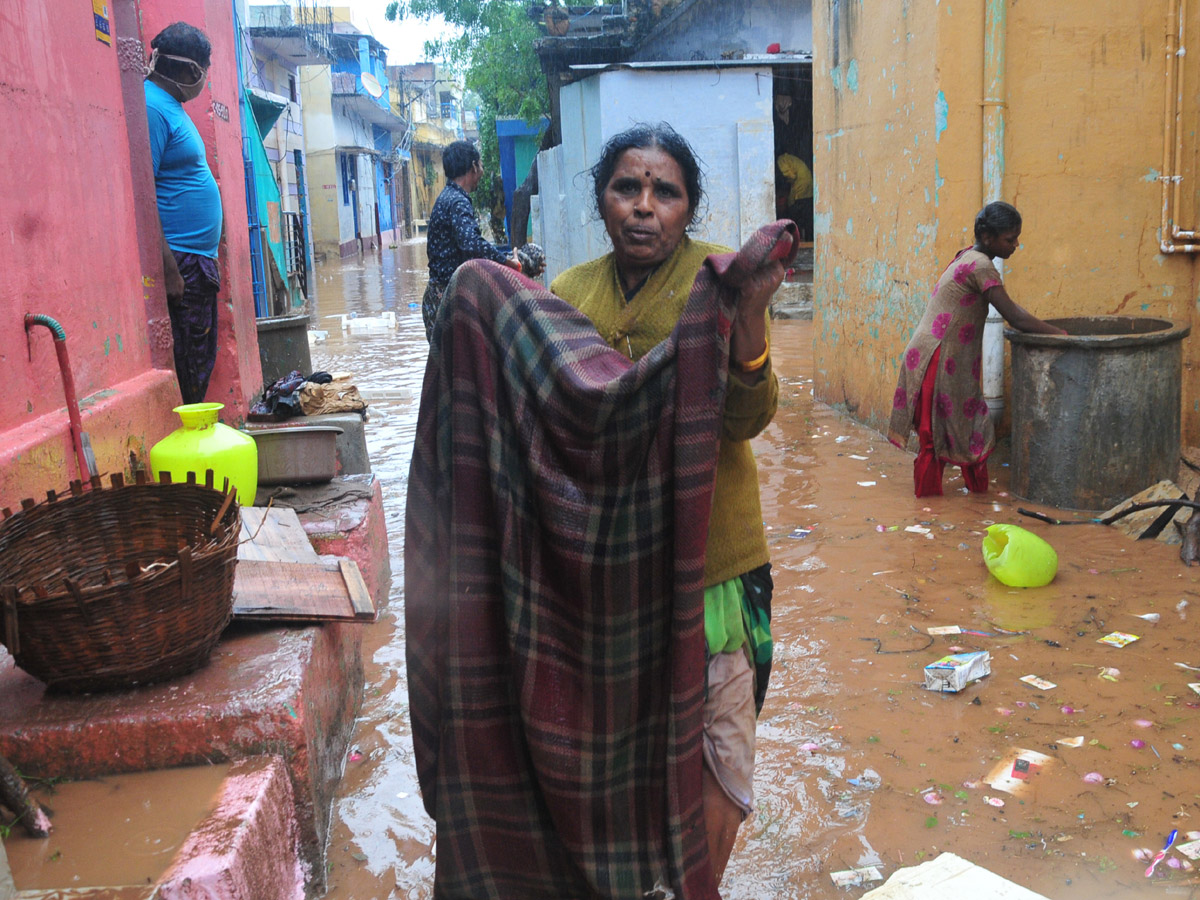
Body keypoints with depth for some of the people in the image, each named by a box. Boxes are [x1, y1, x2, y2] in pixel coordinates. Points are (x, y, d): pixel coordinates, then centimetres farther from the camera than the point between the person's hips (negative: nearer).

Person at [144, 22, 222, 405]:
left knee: (200, 364, 14)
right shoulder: (151, 107, -14)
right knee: (184, 369, -6)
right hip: (180, 264, -10)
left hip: (199, 265, 10)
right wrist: (169, 270, -23)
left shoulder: (170, 106, 18)